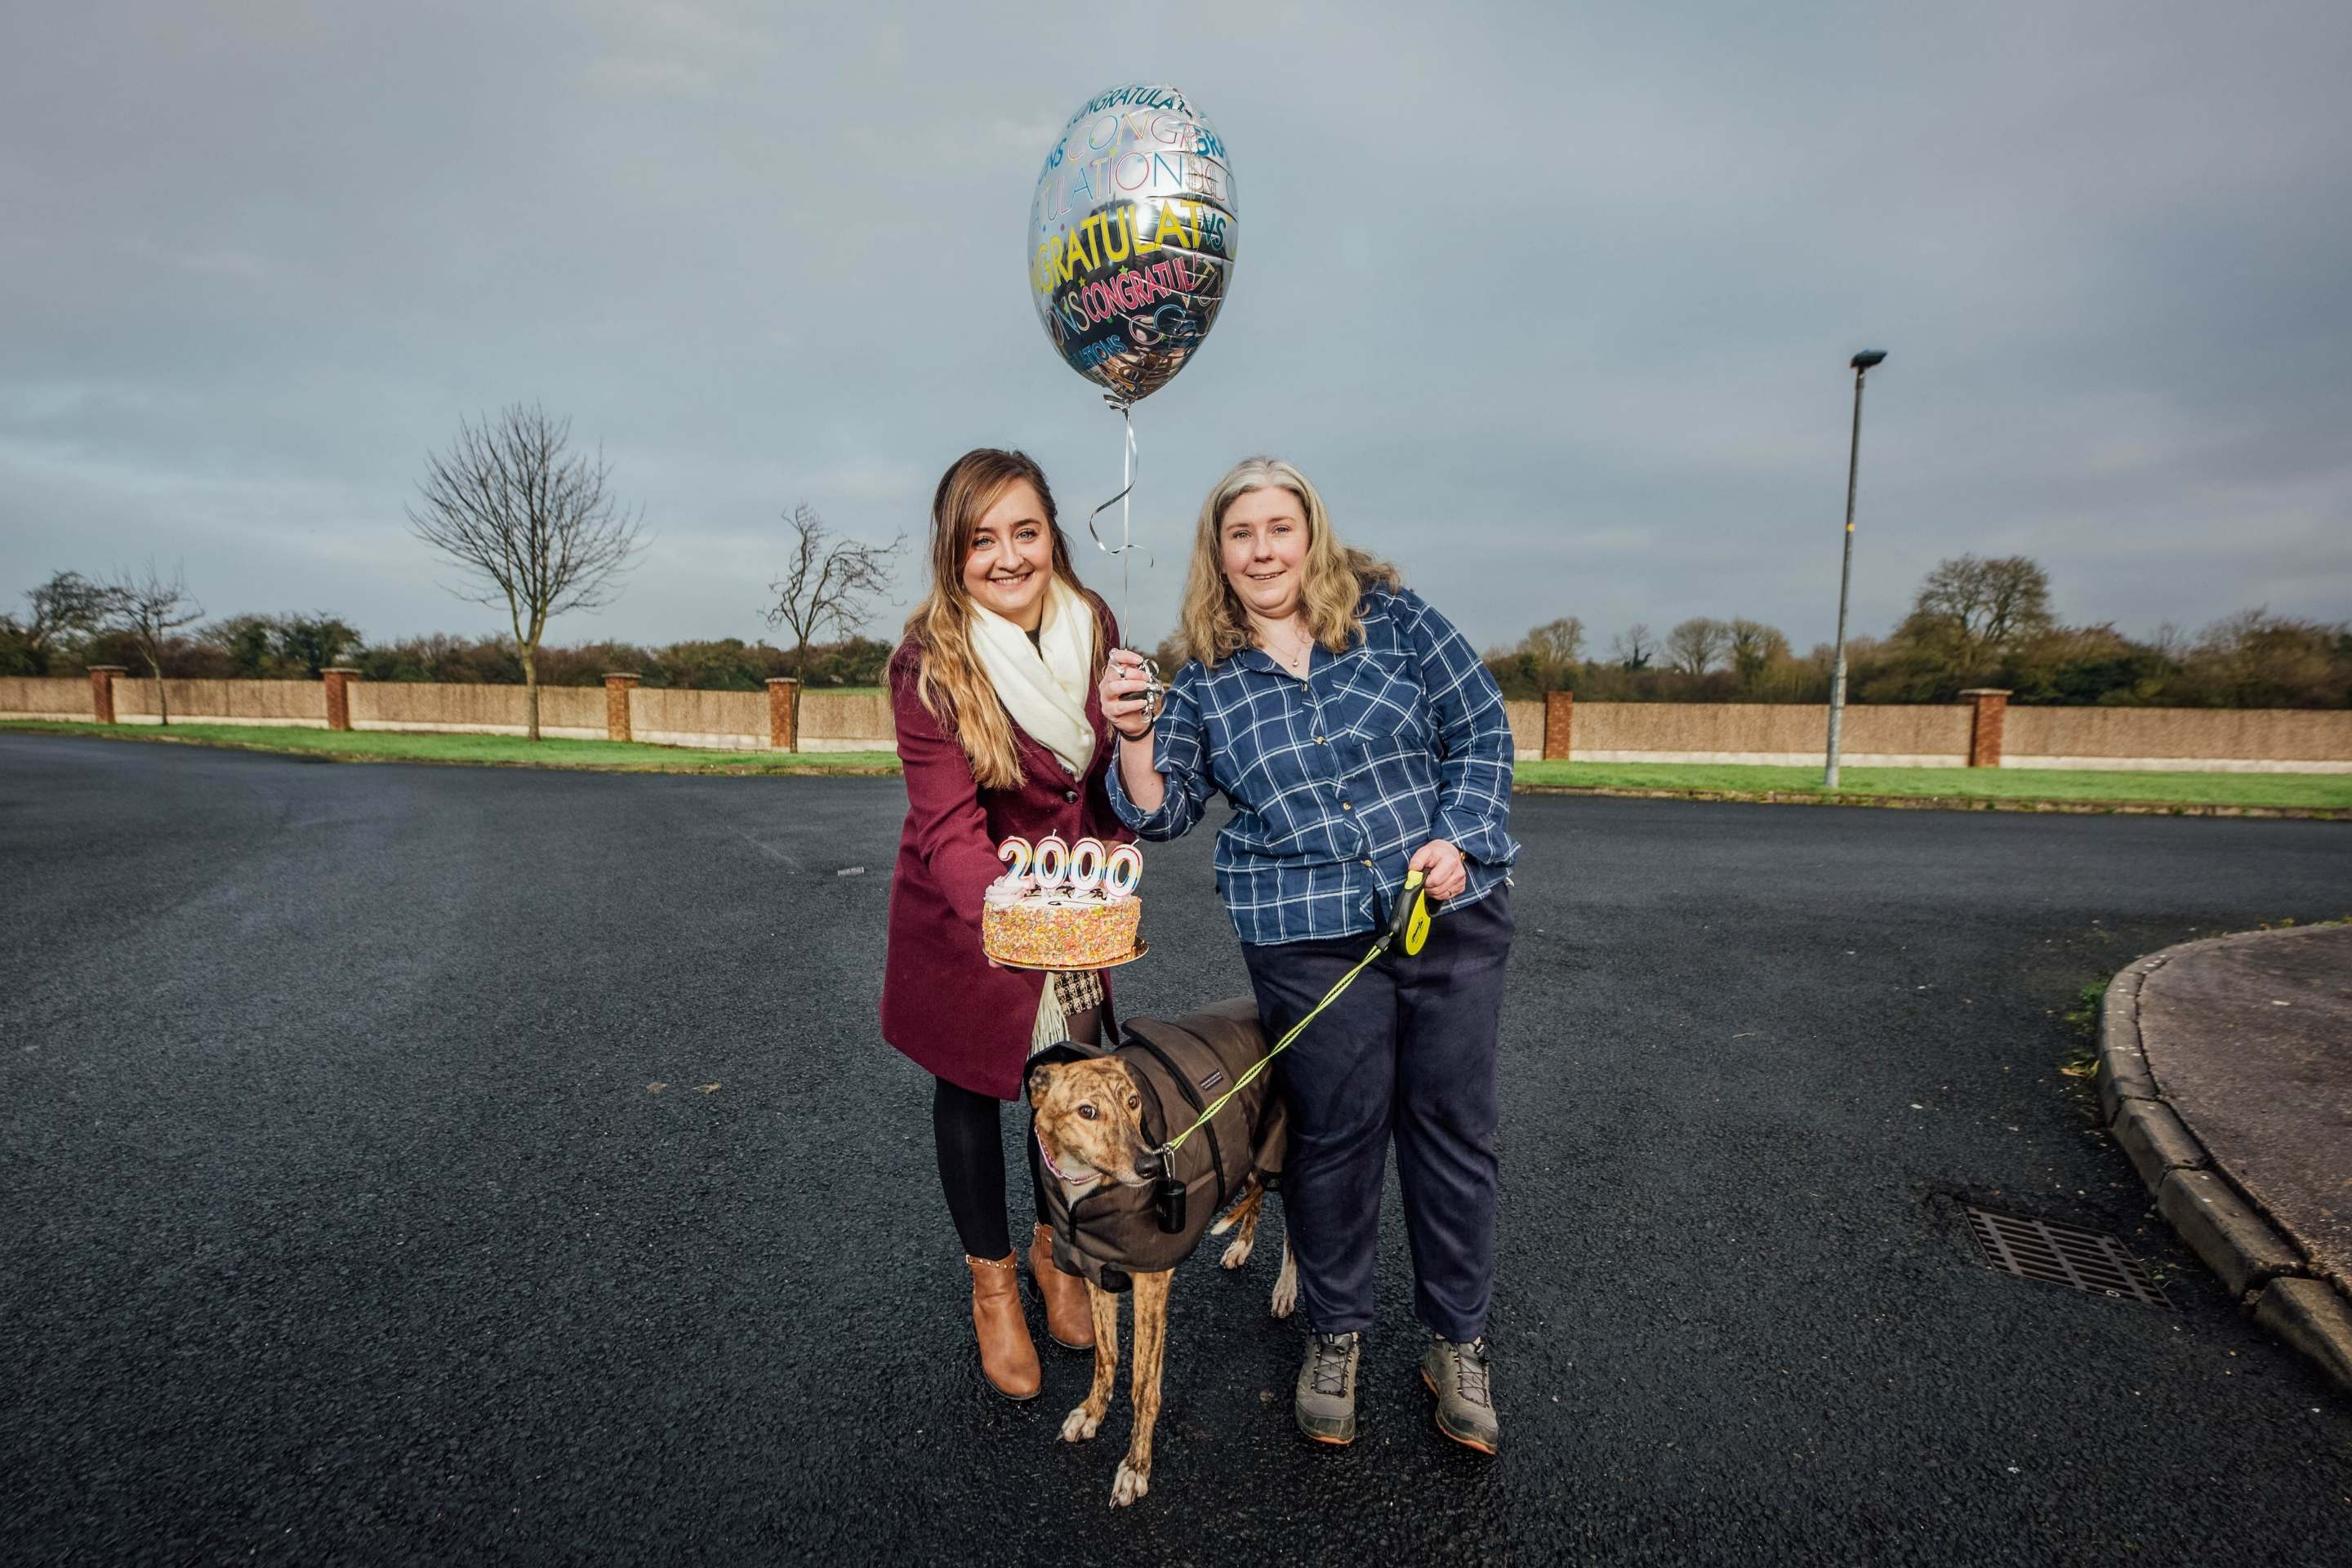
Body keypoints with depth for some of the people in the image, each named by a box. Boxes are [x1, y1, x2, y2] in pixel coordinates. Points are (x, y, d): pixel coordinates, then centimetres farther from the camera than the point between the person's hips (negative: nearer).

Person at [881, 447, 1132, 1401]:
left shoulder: (1093, 626, -9)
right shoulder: (931, 662, -23)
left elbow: (1111, 777, 2)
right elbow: (947, 825, -30)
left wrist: (1109, 878, -11)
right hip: (961, 916, -3)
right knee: (969, 1088, 13)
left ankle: (1053, 1247, 43)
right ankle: (992, 1284, 38)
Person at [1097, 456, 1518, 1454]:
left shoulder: (1392, 617, 2)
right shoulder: (1206, 678, 5)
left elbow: (1481, 731, 4)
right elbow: (1162, 811, 5)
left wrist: (1456, 840, -9)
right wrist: (1134, 736, -13)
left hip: (1453, 913, 1)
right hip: (1308, 940, 0)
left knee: (1453, 1126, 9)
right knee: (1336, 1134, 7)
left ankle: (1458, 1338, 31)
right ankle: (1335, 1334, 32)